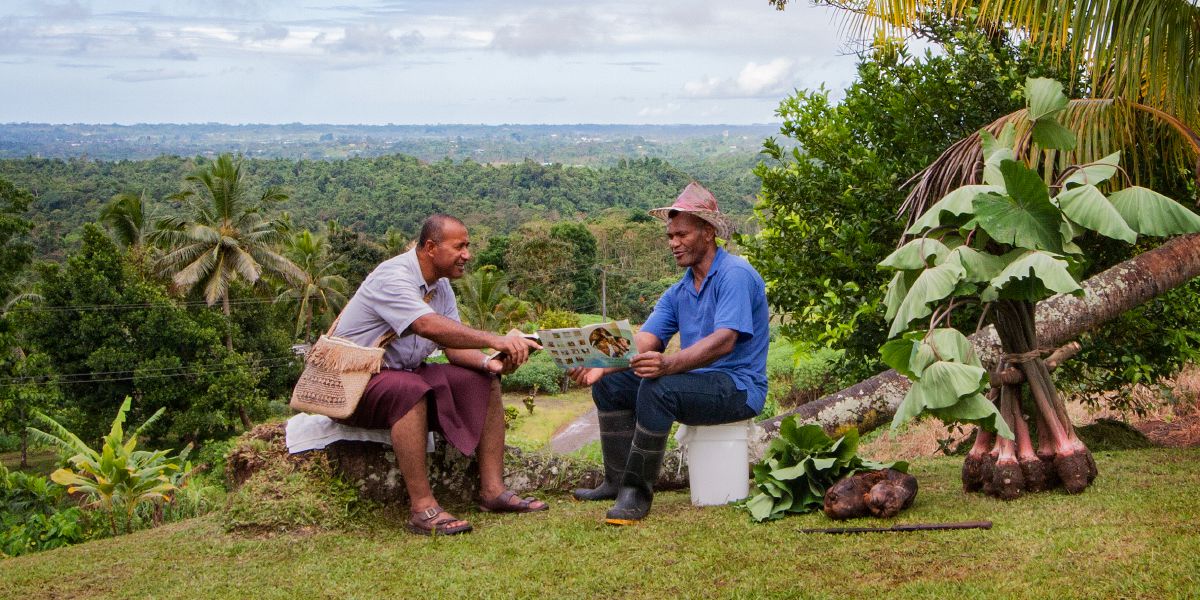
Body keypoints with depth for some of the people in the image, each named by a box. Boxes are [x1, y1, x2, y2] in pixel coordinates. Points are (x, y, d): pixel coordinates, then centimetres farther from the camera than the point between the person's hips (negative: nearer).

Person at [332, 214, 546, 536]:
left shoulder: (441, 286, 7)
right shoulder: (393, 277, -21)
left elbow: (455, 347, 3)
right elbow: (430, 326, -37)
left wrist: (488, 363, -18)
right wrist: (495, 340, -42)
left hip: (406, 374, 9)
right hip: (353, 382, -9)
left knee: (485, 383, -2)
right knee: (411, 390, -39)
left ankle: (493, 490, -4)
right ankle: (423, 509, -36)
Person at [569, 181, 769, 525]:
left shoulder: (735, 275, -14)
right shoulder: (678, 293, 12)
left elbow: (724, 341, -29)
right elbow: (642, 343, 1)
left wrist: (668, 364, -44)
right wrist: (601, 366, -19)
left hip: (739, 388, -9)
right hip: (696, 381, 9)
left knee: (658, 388, -33)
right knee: (610, 384, 3)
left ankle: (639, 493, -22)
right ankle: (618, 482, 3)